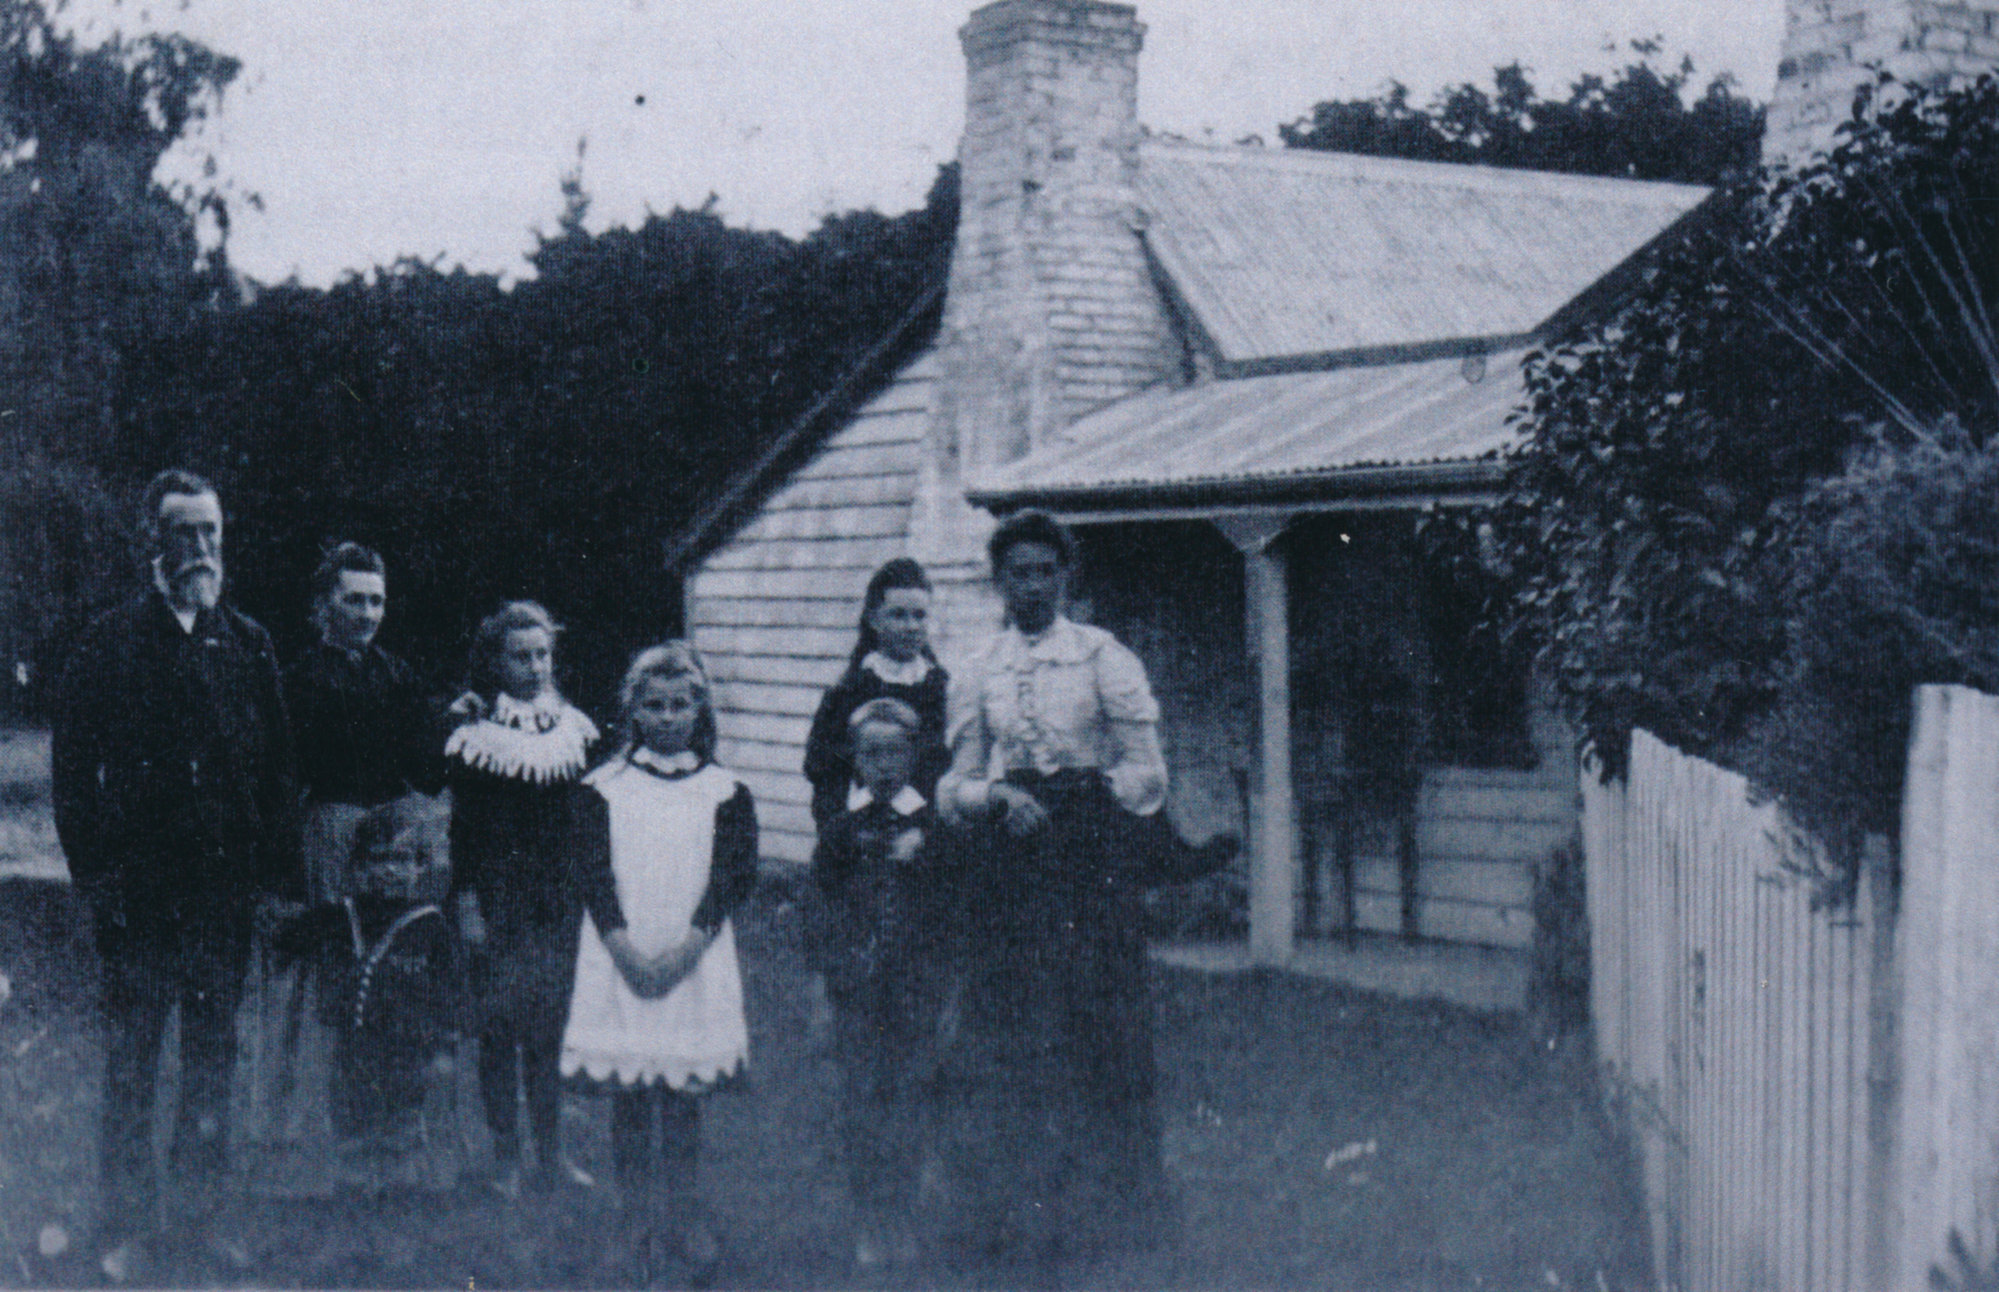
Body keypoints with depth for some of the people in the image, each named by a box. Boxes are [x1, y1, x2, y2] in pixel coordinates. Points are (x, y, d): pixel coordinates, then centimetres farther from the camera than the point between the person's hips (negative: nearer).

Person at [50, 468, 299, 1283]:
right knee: (132, 1062, 4)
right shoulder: (110, 645, -2)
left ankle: (206, 1214, 23)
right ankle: (128, 1226, 15)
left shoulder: (248, 645, 8)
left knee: (213, 1059, 11)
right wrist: (96, 873, -9)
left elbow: (278, 768, 10)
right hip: (141, 892, -3)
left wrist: (278, 871, 3)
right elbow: (74, 771, -2)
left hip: (226, 888, 3)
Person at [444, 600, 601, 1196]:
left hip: (562, 904, 3)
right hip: (499, 904, -3)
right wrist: (467, 905, -8)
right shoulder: (474, 735, -2)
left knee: (552, 1030, 5)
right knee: (501, 1030, 1)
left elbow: (589, 823, 12)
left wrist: (592, 897, 8)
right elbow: (463, 828, -3)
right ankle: (506, 1157, 10)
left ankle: (551, 1154, 13)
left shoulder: (574, 731, 8)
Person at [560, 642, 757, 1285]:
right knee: (628, 1098, 0)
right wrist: (625, 948, -13)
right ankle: (642, 1226, 8)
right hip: (620, 959, 0)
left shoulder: (726, 791, 6)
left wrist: (684, 948, -13)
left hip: (692, 960, 0)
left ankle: (682, 1217, 10)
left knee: (683, 1096, -2)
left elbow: (735, 876, -1)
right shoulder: (605, 786, 8)